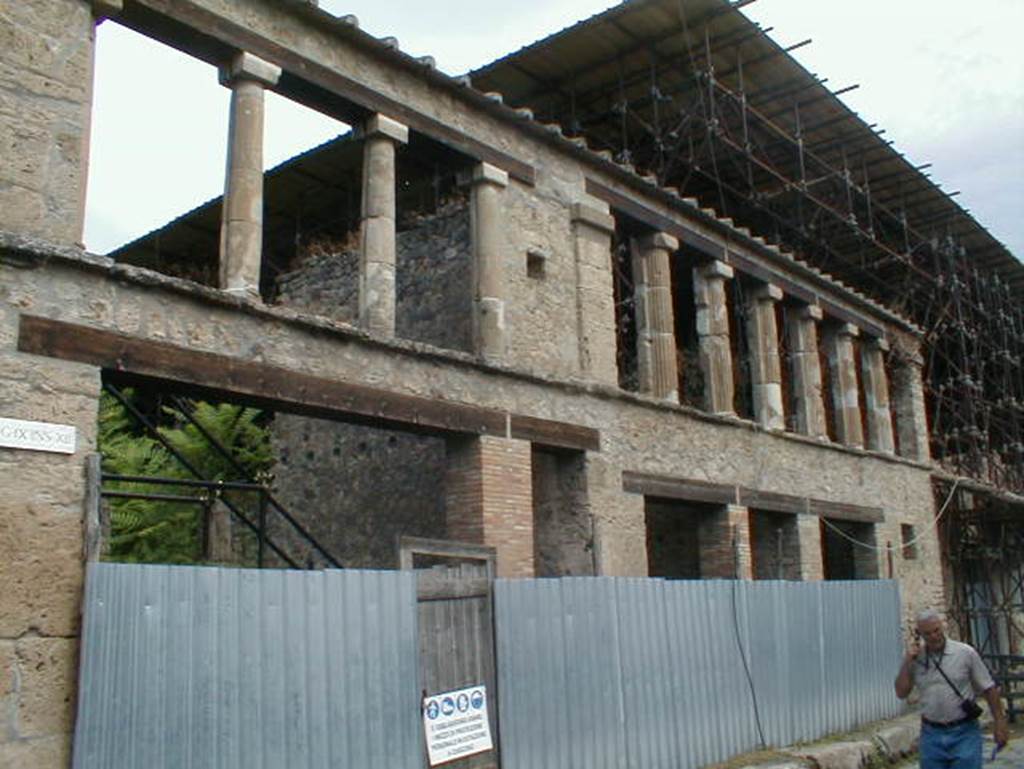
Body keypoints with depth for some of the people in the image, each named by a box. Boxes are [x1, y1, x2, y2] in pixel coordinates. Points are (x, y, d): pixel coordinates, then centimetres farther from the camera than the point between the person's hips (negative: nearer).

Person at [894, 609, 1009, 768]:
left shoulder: (965, 652, -4)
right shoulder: (915, 658, 2)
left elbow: (989, 689, 1)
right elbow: (901, 693, -1)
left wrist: (1000, 723, -2)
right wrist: (908, 661, -9)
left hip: (963, 733, -3)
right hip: (931, 734, 3)